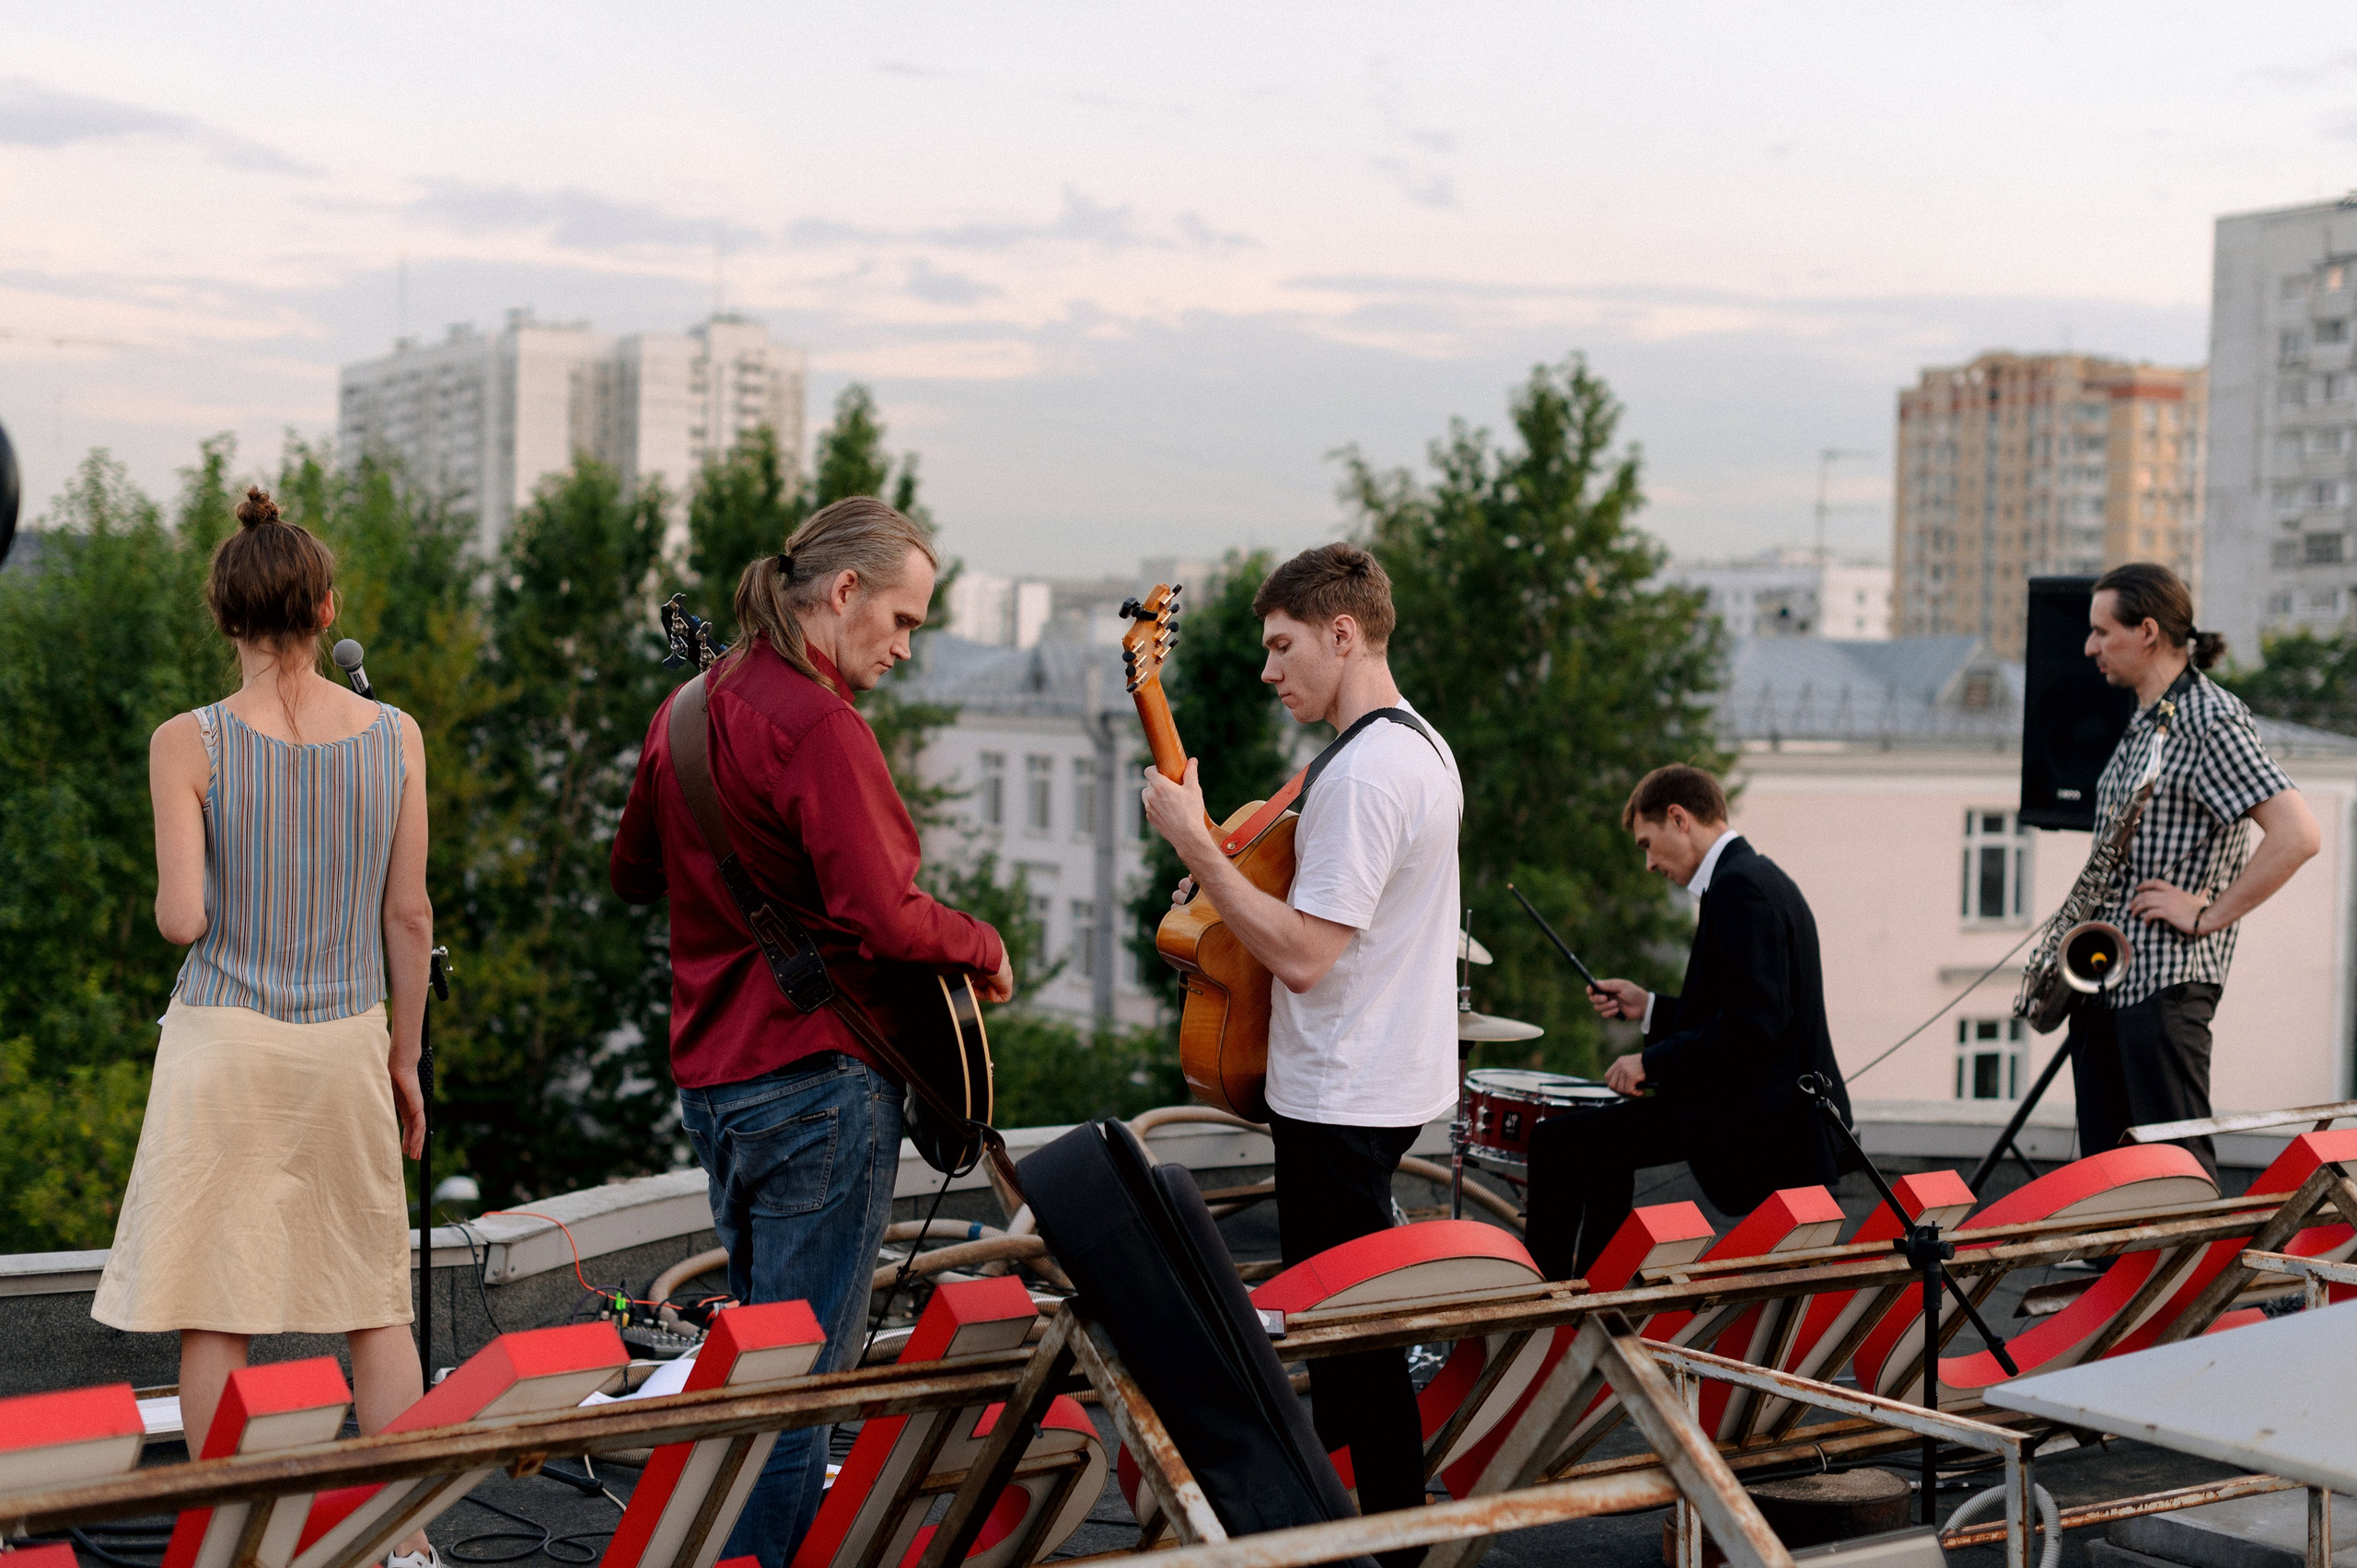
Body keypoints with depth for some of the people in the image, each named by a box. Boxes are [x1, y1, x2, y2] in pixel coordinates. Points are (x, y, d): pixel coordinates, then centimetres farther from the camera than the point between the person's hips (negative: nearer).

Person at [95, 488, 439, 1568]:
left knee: (216, 1315, 6)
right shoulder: (395, 736, -1)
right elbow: (409, 918, 3)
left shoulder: (190, 743, -9)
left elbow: (182, 919, -13)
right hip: (348, 1042, 3)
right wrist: (404, 1059, 13)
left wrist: (168, 898, 11)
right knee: (374, 1302, 13)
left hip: (225, 1039, -3)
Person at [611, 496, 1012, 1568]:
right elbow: (883, 917, -24)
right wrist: (985, 950, -9)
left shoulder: (690, 707, 10)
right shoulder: (820, 725, -18)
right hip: (818, 1078, -9)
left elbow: (633, 872, 23)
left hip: (711, 1076, 9)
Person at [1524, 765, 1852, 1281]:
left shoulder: (1739, 887, -18)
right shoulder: (1761, 878, 15)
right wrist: (1649, 1008, 15)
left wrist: (1653, 1062, -17)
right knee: (1604, 1137, 28)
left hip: (1749, 1119, -11)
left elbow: (1753, 1024, -26)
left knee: (1556, 1142, -7)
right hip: (1778, 1112, 11)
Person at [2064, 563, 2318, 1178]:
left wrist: (2207, 915, -18)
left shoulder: (2211, 721, -13)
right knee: (2104, 1169, 10)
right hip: (2103, 975, 9)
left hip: (2166, 982, -9)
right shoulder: (2144, 722, 17)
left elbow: (2297, 836, -22)